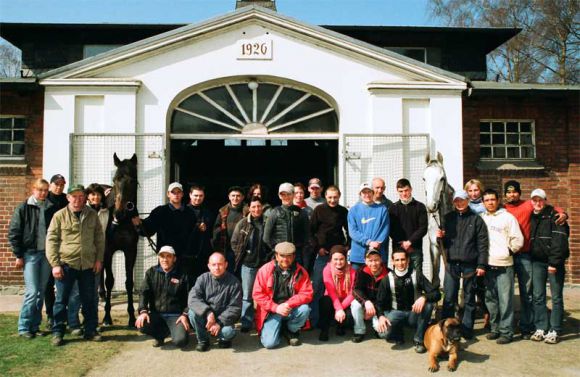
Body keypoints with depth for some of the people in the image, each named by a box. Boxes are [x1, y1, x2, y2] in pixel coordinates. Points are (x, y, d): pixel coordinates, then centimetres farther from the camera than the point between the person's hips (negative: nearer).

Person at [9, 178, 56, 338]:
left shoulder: (51, 209, 7)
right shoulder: (23, 208, -3)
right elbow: (13, 233, -3)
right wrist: (19, 255, -6)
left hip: (47, 254, 4)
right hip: (30, 254, -4)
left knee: (41, 292, 8)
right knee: (32, 291, -8)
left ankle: (35, 326, 18)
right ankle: (24, 327, 4)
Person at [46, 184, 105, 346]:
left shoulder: (92, 215, 5)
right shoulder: (60, 216, -3)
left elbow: (99, 238, 9)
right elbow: (51, 240, -4)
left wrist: (99, 259, 2)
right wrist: (55, 264, -10)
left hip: (88, 265, 3)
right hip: (66, 264, -2)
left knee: (89, 300, 10)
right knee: (61, 300, 5)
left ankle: (90, 330, 21)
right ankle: (57, 332, 17)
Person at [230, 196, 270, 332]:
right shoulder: (242, 224, 0)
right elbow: (234, 242, 5)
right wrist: (241, 256, 1)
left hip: (264, 264, 0)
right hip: (248, 264, 1)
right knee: (247, 295, 7)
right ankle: (246, 323, 17)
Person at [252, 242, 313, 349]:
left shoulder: (300, 271, -4)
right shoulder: (265, 270, -6)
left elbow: (307, 294, -9)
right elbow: (257, 294, -8)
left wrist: (288, 304, -24)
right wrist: (276, 307, -18)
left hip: (292, 309, 1)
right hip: (272, 311, -1)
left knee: (304, 309, -30)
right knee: (269, 343, -18)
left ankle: (290, 330, 2)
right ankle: (279, 327, 19)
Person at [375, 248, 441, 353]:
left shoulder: (416, 276, -7)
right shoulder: (387, 279, -4)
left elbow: (436, 293, -13)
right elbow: (380, 302, -3)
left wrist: (424, 297, -35)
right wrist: (381, 316, -24)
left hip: (414, 313, 0)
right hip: (396, 313, 0)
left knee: (428, 304, -31)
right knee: (382, 328, -31)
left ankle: (419, 340, -12)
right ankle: (398, 335, 8)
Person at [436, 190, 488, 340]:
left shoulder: (476, 219, 2)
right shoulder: (448, 218, 11)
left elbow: (483, 243, -2)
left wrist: (481, 264, -8)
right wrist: (441, 236, -7)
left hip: (469, 265, -2)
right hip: (451, 264, 2)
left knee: (469, 298, 7)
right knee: (449, 298, 2)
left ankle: (467, 328, 16)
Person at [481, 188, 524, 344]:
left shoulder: (508, 217, 0)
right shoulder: (481, 218, 9)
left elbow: (518, 240, -1)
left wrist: (508, 252, -3)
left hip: (504, 265, -4)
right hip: (487, 265, 4)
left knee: (505, 300, -3)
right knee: (490, 299, 10)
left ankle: (506, 331, 6)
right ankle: (494, 328, 22)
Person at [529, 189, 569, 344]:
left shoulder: (555, 216, -6)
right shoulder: (532, 218, 12)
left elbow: (559, 240, -14)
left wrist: (554, 262, -19)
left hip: (554, 261, -5)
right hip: (537, 261, 5)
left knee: (556, 297, 1)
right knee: (538, 297, 6)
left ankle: (554, 331, 5)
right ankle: (540, 328, 14)